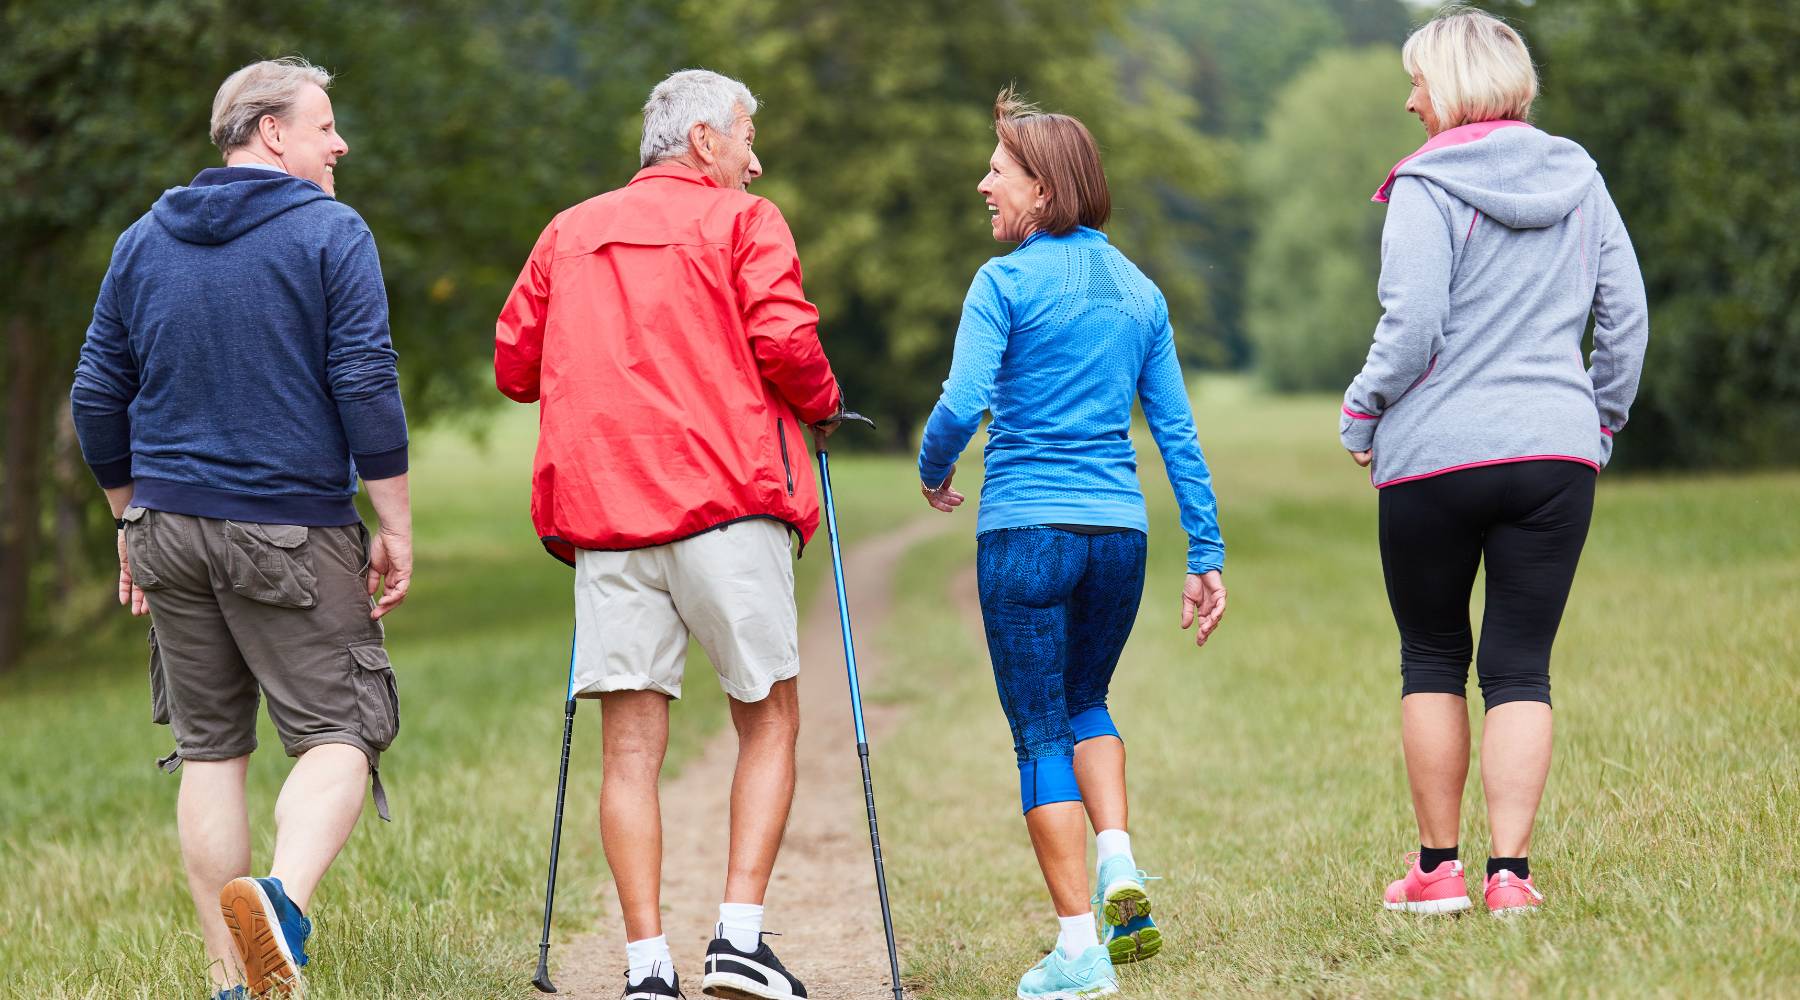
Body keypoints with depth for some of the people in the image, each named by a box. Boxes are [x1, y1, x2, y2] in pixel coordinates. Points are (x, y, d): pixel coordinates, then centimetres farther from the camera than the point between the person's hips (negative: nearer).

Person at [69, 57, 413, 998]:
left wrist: (130, 519, 22)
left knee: (209, 747, 11)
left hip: (172, 529, 5)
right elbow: (366, 387, -12)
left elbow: (97, 395, 12)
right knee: (340, 735, -1)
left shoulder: (143, 240, 11)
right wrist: (395, 529, -6)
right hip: (293, 532, -5)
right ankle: (283, 896, -29)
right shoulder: (331, 233, -5)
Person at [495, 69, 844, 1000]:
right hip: (726, 502, -4)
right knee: (770, 719, 8)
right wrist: (822, 405, 10)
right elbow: (784, 342, -9)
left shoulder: (568, 232, 18)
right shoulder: (742, 221, 4)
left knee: (631, 743, 2)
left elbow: (515, 365, 16)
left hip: (601, 507, 4)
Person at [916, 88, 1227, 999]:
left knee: (1042, 736, 3)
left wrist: (933, 473, 7)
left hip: (1026, 531, -5)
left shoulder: (1007, 282, -6)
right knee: (1085, 700, 26)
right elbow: (1176, 430, 10)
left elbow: (963, 404, -14)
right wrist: (1207, 556, 12)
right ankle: (1119, 867, 4)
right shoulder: (1139, 292, 11)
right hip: (1119, 532, 5)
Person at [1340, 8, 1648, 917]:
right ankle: (1510, 871, -2)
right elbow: (1626, 316, 10)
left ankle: (1437, 868, 14)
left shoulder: (1428, 187, -7)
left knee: (1432, 660, 11)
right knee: (1521, 668, 5)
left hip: (1438, 456, -3)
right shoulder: (1578, 179, 8)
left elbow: (1412, 327, -13)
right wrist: (1601, 422, 20)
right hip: (1557, 450, 3)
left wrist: (1361, 416, 1)